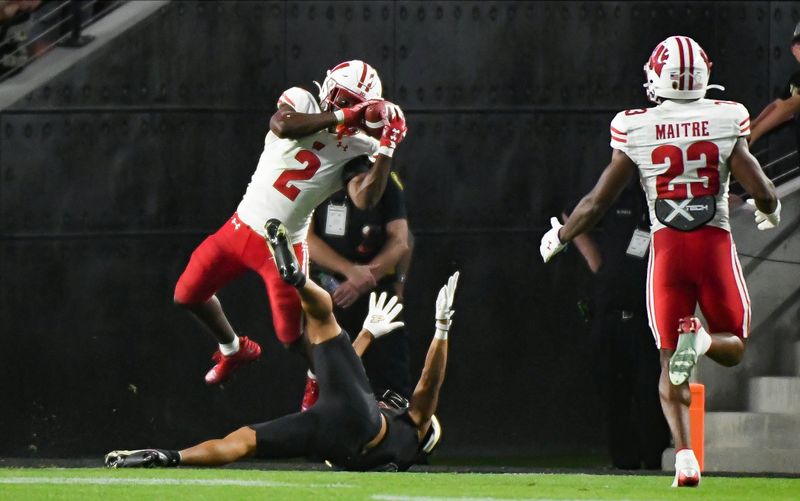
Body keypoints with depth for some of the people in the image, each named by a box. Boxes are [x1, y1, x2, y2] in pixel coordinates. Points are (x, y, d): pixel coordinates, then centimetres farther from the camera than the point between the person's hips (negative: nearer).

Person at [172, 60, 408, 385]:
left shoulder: (358, 148, -7)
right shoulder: (302, 102, -4)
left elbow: (364, 199, -25)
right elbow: (282, 125, -28)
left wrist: (388, 147, -22)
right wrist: (339, 116, -27)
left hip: (285, 245, -3)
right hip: (241, 227, 3)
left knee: (293, 337, -6)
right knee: (188, 295, 10)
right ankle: (233, 350, 36)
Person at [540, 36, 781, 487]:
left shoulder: (636, 132, -3)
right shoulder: (725, 123, -4)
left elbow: (599, 201, 2)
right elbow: (762, 191, -5)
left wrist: (560, 237, 20)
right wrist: (771, 212, 20)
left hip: (667, 247, 0)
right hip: (716, 243, 0)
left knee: (671, 361, 9)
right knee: (733, 346, 17)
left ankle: (684, 455, -12)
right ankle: (702, 339, -22)